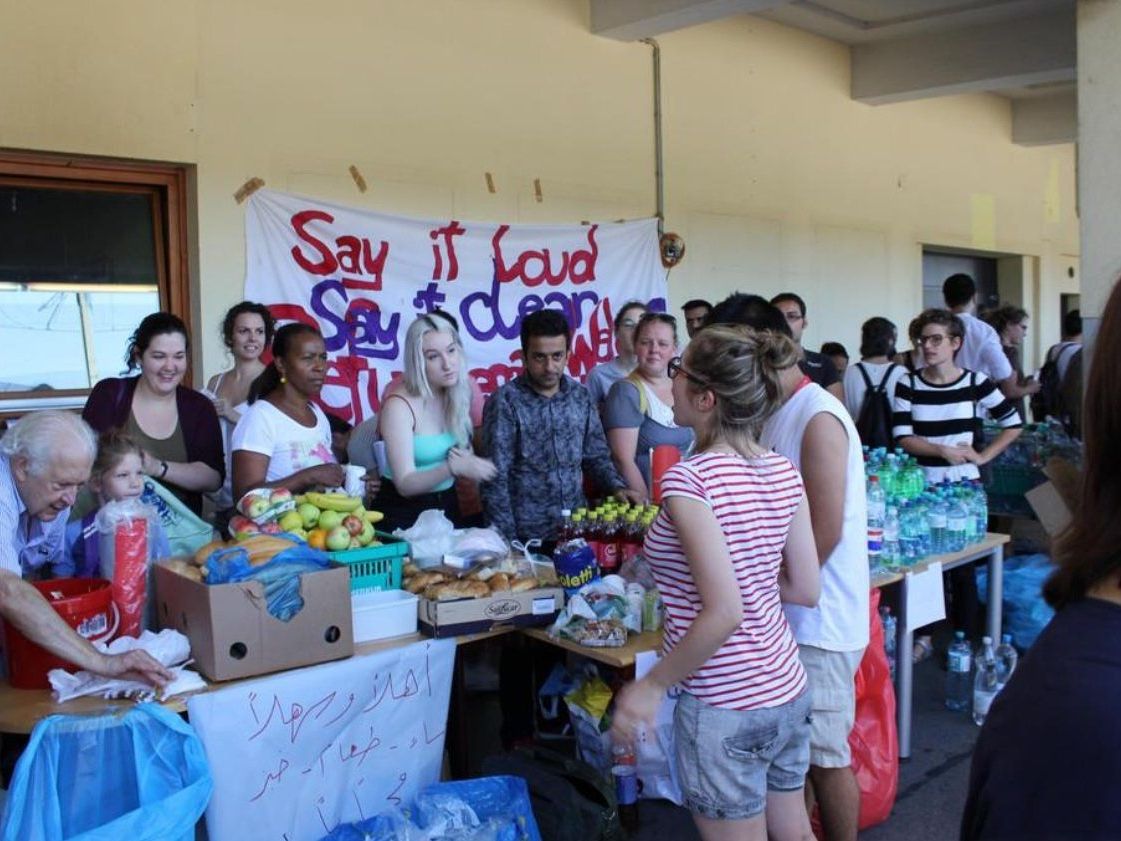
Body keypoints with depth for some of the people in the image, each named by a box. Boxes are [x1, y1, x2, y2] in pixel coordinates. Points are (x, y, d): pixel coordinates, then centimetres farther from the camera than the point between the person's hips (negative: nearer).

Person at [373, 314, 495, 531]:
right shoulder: (398, 406, -16)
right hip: (403, 514, -4)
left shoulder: (460, 390, -2)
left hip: (447, 507, 5)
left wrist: (467, 459, -11)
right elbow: (405, 484, -19)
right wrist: (453, 468, -34)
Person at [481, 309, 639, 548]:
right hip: (528, 536, -4)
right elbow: (496, 480, -12)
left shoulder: (581, 396, 3)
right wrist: (509, 542, -14)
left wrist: (617, 487, -5)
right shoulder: (505, 402, -12)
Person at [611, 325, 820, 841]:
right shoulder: (784, 471, 0)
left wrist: (652, 686, -15)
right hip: (787, 689, 7)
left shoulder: (689, 480, -20)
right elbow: (806, 589, 5)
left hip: (725, 707, -7)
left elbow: (724, 614, -26)